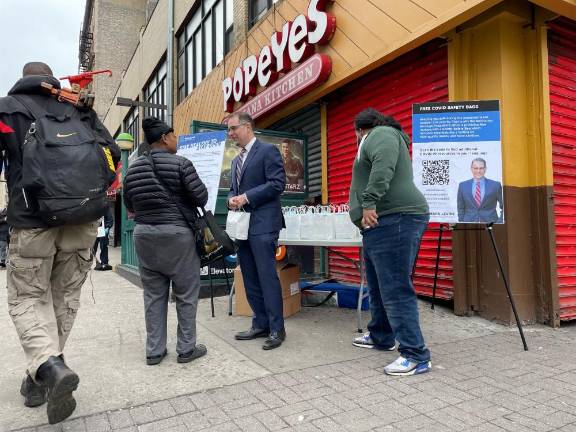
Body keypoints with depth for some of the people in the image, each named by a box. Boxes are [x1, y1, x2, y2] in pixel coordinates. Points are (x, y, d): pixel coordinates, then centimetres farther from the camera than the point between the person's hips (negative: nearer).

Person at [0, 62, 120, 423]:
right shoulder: (79, 109, 11)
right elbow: (112, 153, 6)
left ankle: (49, 367, -13)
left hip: (32, 222, -2)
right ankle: (40, 377, 23)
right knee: (65, 298, 13)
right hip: (82, 221, 3)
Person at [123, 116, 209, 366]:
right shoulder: (180, 164, -9)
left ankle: (154, 350, 18)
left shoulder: (134, 168, 7)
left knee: (153, 294, 12)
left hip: (144, 234, 6)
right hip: (176, 234, -5)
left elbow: (129, 205, 14)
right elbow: (201, 197, -9)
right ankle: (186, 348, 14)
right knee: (186, 294, 6)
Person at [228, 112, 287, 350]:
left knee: (267, 276, -7)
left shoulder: (268, 150, -4)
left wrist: (246, 197, -15)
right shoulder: (236, 160, 21)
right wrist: (232, 199, 2)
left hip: (263, 223, -8)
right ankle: (260, 324, 20)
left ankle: (276, 328, 3)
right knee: (250, 278, 10)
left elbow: (277, 183, -13)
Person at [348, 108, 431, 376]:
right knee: (378, 286, 17)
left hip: (395, 220, -11)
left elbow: (383, 166, -22)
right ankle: (381, 337, 31)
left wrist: (370, 202, -27)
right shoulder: (379, 138, 31)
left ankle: (416, 356, -3)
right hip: (382, 223, 11)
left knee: (395, 289, -10)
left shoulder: (380, 133, 0)